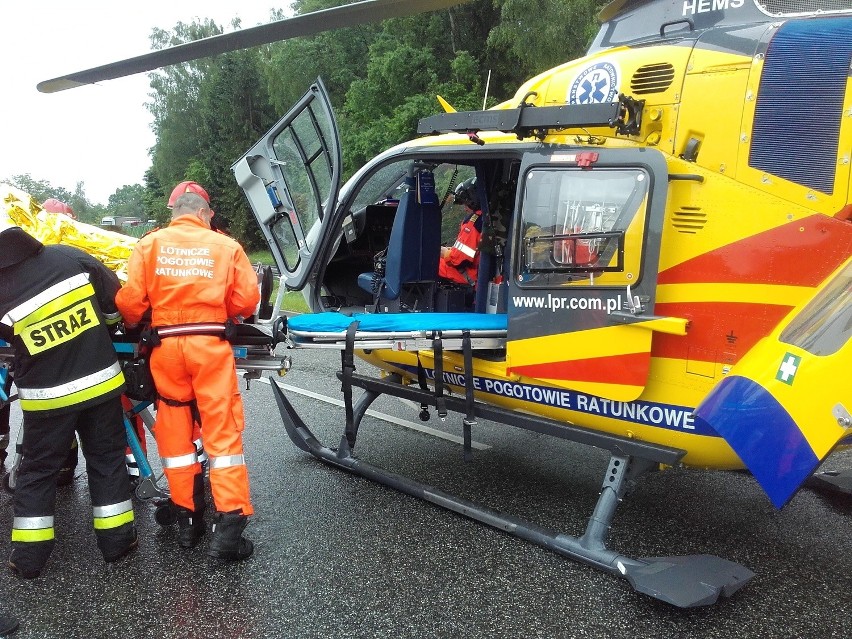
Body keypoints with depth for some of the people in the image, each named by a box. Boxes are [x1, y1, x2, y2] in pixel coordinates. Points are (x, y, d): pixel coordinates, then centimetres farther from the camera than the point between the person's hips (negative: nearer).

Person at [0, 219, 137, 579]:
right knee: (107, 459, 14)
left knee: (38, 470, 15)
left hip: (46, 396, -1)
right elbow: (115, 301, -3)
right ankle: (116, 540, 22)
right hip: (100, 382, 2)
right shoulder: (68, 257, -12)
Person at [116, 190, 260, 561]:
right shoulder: (226, 246, 2)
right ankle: (228, 527, 0)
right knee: (222, 431, 2)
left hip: (164, 345, 2)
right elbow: (247, 298, -2)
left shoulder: (150, 243, 5)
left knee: (174, 432, 13)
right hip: (210, 344, -2)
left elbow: (130, 299, -3)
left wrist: (134, 324, 18)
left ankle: (187, 519, 22)